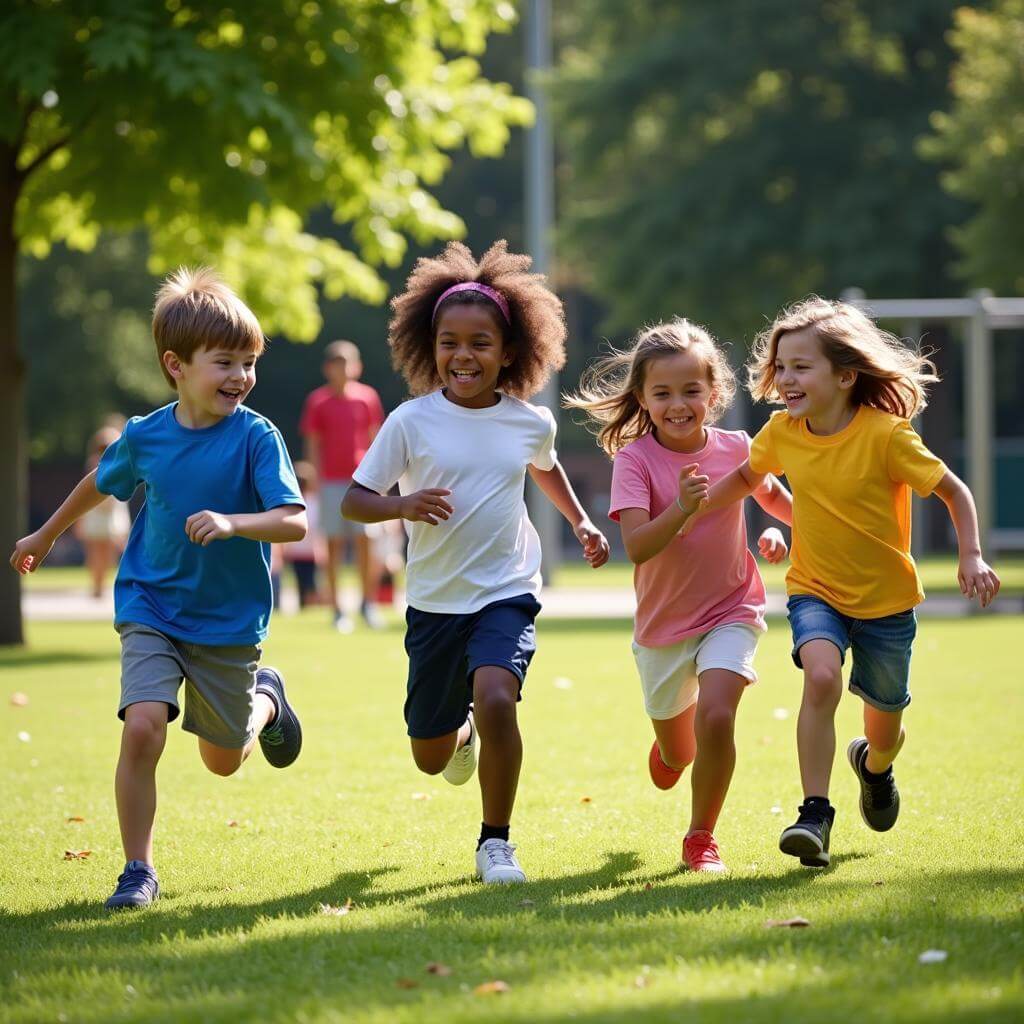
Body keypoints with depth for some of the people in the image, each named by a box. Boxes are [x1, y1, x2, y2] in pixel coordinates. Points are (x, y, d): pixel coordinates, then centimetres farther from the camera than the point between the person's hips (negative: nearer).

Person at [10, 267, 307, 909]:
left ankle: (266, 698, 49)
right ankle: (139, 871, -6)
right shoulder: (144, 437, -6)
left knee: (224, 760, 14)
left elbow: (294, 522, -24)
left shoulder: (256, 437, -15)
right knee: (143, 728, -21)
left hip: (230, 622, -1)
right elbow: (101, 483, 16)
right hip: (152, 610, 1)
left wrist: (232, 523, -41)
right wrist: (46, 536, 29)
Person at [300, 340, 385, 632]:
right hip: (332, 482, -1)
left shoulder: (367, 397, 6)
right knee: (334, 543, 1)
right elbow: (313, 444, 3)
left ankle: (368, 602, 10)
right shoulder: (318, 401, 2)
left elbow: (374, 439, 11)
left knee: (365, 540, -4)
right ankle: (336, 609, 5)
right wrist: (319, 480, -3)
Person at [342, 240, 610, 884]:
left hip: (508, 593, 0)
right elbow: (354, 500, -8)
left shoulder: (531, 423, 0)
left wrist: (581, 521, 21)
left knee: (496, 699, -28)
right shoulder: (411, 422, -9)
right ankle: (463, 733, 51)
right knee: (430, 756, 10)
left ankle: (496, 842, -10)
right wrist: (402, 505, -27)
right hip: (434, 601, 0)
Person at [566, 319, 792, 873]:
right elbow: (637, 548, -28)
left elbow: (774, 497, 14)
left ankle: (701, 839, -2)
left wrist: (780, 533, -6)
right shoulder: (635, 459, -17)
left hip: (730, 612, 0)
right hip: (663, 623, 0)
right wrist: (681, 508, -43)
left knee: (716, 716, -23)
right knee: (676, 753, 18)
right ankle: (671, 747, 59)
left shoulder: (735, 449, -8)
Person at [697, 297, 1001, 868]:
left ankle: (875, 764, 52)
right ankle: (816, 814, -25)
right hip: (816, 590, 1)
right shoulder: (782, 433, -7)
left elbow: (953, 491, -11)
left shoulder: (886, 435, -21)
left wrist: (972, 557, -23)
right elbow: (748, 477, 15)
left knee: (885, 727, 13)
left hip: (887, 599, -1)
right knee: (822, 677, -29)